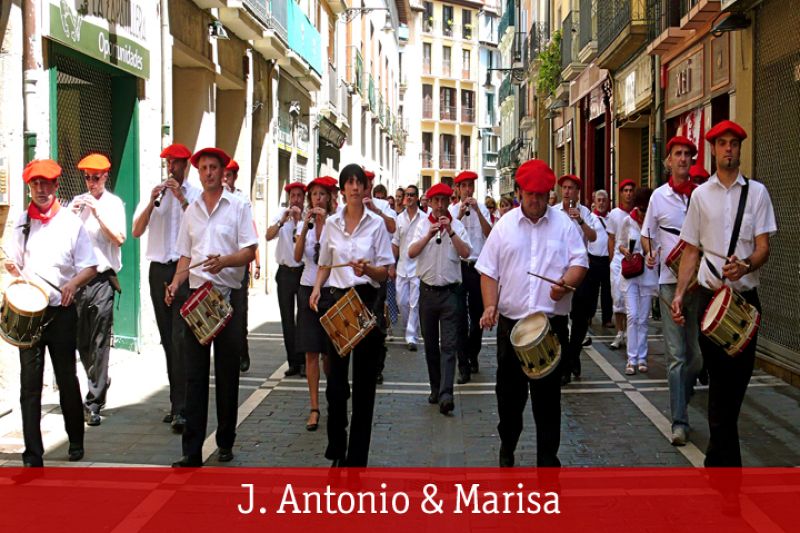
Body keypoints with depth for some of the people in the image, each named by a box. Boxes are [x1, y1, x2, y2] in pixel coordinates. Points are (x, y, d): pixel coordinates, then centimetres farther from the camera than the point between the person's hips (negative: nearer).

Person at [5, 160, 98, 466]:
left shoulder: (71, 222, 1)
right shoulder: (22, 223, 8)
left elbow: (90, 268, 0)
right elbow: (14, 265, 14)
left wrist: (73, 283, -19)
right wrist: (13, 270, -8)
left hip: (62, 311, -1)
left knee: (67, 380, 10)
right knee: (30, 383, -2)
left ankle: (76, 442, 28)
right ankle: (33, 455, 2)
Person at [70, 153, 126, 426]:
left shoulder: (113, 203, 2)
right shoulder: (78, 201, 14)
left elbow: (119, 238, -9)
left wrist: (98, 214, -14)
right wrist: (71, 215, -6)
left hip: (102, 278, -5)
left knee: (99, 343, -6)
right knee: (81, 341, 12)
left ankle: (94, 403, -4)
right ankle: (101, 383, 35)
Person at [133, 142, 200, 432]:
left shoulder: (196, 195, 3)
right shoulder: (153, 193, 14)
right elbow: (136, 232, 6)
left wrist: (181, 198, -15)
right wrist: (152, 202, -7)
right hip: (158, 270, 5)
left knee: (180, 340, -12)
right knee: (167, 340, 9)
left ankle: (181, 409, -14)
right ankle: (176, 403, 18)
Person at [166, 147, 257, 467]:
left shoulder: (238, 206, 1)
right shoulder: (191, 211, 14)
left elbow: (250, 251, -5)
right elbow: (186, 256, 16)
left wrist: (225, 261, -24)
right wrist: (175, 284, -1)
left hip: (228, 296, -3)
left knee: (227, 373, 4)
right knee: (195, 374, 1)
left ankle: (225, 443, 18)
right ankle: (192, 451, 4)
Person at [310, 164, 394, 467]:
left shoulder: (376, 223, 1)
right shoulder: (331, 223, 8)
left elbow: (386, 271, 0)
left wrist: (367, 269, -20)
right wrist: (317, 289, -2)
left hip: (367, 300, -1)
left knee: (364, 378, 3)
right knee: (336, 376, 2)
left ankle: (357, 456, 13)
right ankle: (336, 450, 17)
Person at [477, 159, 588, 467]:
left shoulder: (563, 223, 4)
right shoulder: (505, 225, 6)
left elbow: (579, 262, 0)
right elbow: (489, 271, 6)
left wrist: (565, 283, -21)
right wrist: (490, 306, -7)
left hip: (552, 322, -1)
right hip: (511, 321, 1)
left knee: (548, 392, 3)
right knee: (509, 389, 11)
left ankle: (548, 457, 13)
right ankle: (507, 445, 32)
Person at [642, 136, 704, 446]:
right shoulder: (659, 196, 6)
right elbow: (646, 235, 16)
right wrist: (649, 254, -4)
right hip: (670, 281, -1)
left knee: (698, 353, 7)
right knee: (676, 355, -2)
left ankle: (681, 399, 32)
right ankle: (679, 422, 0)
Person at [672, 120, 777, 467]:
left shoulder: (756, 192, 4)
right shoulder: (700, 195, 7)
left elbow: (764, 248, -1)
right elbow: (691, 250, 9)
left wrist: (746, 265, -23)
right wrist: (679, 293, -1)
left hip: (746, 295, 0)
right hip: (710, 295, 0)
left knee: (739, 374, 6)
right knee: (720, 376, 1)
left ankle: (717, 458, 21)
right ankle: (728, 463, 8)